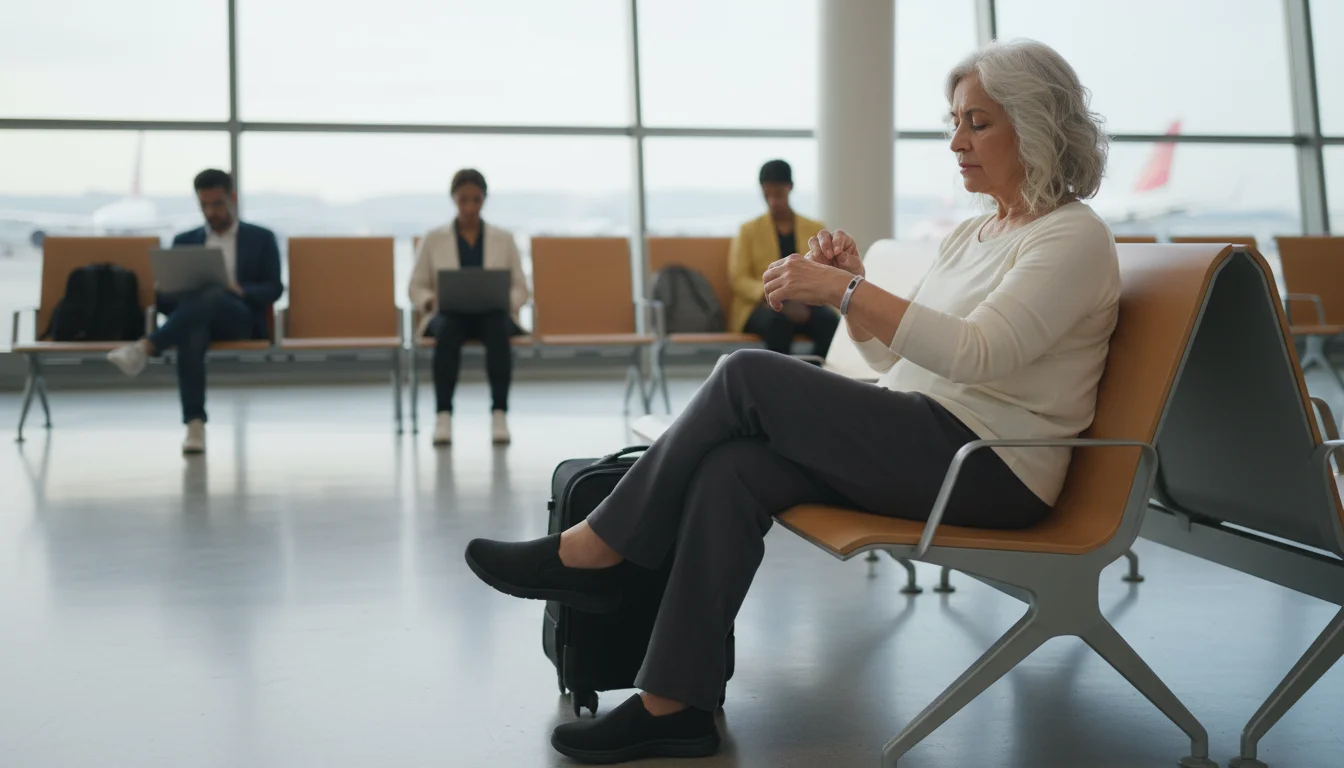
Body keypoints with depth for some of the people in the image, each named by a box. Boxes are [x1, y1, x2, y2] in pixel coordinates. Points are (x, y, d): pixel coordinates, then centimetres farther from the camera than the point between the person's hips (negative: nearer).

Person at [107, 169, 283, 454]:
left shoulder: (261, 238, 17)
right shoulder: (184, 241, 24)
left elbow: (273, 289, 5)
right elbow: (163, 297, 15)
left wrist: (240, 290, -16)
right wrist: (183, 293, -10)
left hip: (243, 319, -1)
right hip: (195, 317, 1)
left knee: (214, 295, -39)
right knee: (191, 332, -40)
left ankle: (145, 348, -50)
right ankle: (195, 424, -47)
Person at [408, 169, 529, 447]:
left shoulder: (504, 239, 12)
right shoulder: (433, 239, 10)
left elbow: (520, 289, 9)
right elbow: (416, 288, 9)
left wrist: (504, 301, -14)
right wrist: (432, 301, -14)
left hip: (493, 314, 0)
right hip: (449, 314, 0)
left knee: (498, 331, -38)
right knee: (447, 331, -38)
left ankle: (500, 414, -42)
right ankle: (443, 415, -43)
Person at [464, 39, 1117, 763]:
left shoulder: (1073, 236, -7)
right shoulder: (972, 234, 20)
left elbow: (977, 354, -22)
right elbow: (895, 358, 19)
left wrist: (845, 290, -25)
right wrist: (853, 283, 2)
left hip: (992, 465, -8)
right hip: (920, 441, 8)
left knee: (749, 377, -20)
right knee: (730, 470, -19)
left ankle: (589, 553, -8)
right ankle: (674, 704, -18)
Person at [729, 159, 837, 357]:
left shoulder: (816, 229, 16)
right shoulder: (749, 230, 11)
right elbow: (738, 279, 1)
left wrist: (804, 300, -16)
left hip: (804, 304, 2)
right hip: (761, 305, -2)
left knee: (831, 323, -34)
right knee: (779, 321, -39)